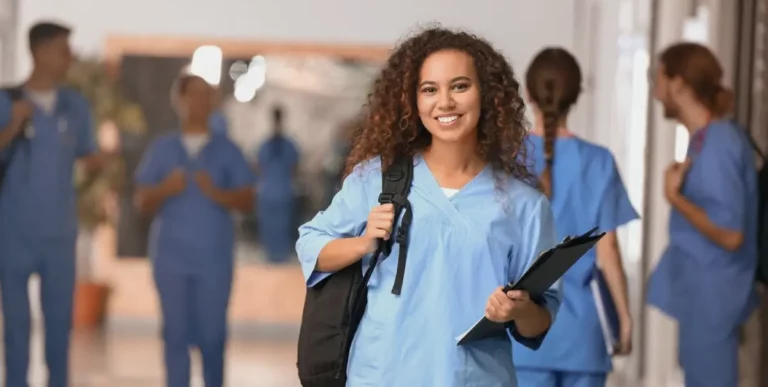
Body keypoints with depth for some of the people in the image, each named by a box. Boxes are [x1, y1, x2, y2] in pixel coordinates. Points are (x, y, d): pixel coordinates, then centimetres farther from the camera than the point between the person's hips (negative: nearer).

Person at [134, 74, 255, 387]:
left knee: (212, 335, -1)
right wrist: (165, 189, -12)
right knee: (176, 333, 3)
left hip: (214, 258, -1)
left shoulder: (226, 150, 5)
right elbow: (143, 203, 7)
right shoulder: (161, 149, 8)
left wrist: (216, 193, -16)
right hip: (171, 257, 1)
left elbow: (247, 202, 1)